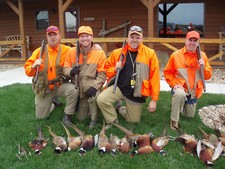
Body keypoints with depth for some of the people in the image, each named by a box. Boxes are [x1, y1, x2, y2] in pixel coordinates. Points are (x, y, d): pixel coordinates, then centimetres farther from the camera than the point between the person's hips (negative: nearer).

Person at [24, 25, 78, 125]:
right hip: (44, 88, 1)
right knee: (41, 116, 6)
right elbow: (28, 71, -5)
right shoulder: (39, 51, -5)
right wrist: (33, 66, -27)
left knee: (73, 89, -33)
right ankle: (52, 104, 39)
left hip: (60, 85, -1)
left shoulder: (66, 50, -7)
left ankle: (67, 116, -11)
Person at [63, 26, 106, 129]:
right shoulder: (72, 52, -1)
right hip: (78, 86, 3)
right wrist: (71, 71, -22)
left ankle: (94, 119, -11)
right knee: (80, 118, 5)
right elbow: (66, 68, 2)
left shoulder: (99, 53, -7)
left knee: (94, 95, -38)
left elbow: (102, 73, -9)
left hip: (91, 84, -2)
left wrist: (95, 86, -23)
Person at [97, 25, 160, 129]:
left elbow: (154, 77, -6)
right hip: (119, 87, 1)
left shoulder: (150, 53, -5)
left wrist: (154, 99, -7)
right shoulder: (117, 53, 1)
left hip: (136, 93, 0)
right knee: (101, 99, -24)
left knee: (133, 120, 9)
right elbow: (107, 69, 11)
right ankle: (112, 121, 5)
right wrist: (115, 69, -13)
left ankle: (122, 110, 44)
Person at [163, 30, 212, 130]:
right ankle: (174, 121, -23)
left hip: (194, 91, 4)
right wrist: (174, 84, -17)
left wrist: (203, 67, -19)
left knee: (189, 116, 16)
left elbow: (208, 76, 1)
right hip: (180, 87, -4)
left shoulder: (202, 56, -1)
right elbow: (167, 72, -2)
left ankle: (182, 104, 49)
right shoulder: (176, 55, -9)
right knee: (180, 95, -41)